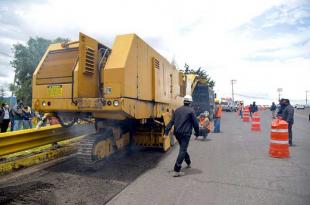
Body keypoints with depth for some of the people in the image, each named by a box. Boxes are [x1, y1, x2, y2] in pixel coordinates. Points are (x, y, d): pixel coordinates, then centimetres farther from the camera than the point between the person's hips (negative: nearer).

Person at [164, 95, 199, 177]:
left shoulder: (177, 110, 10)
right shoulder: (191, 111, -5)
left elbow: (171, 122, 6)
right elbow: (195, 123, -5)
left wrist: (166, 132, 4)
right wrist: (197, 133, 7)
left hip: (177, 133, 6)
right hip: (185, 133, -6)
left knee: (183, 148, 24)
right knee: (182, 151, -4)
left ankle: (188, 163, 45)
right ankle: (176, 170, -9)